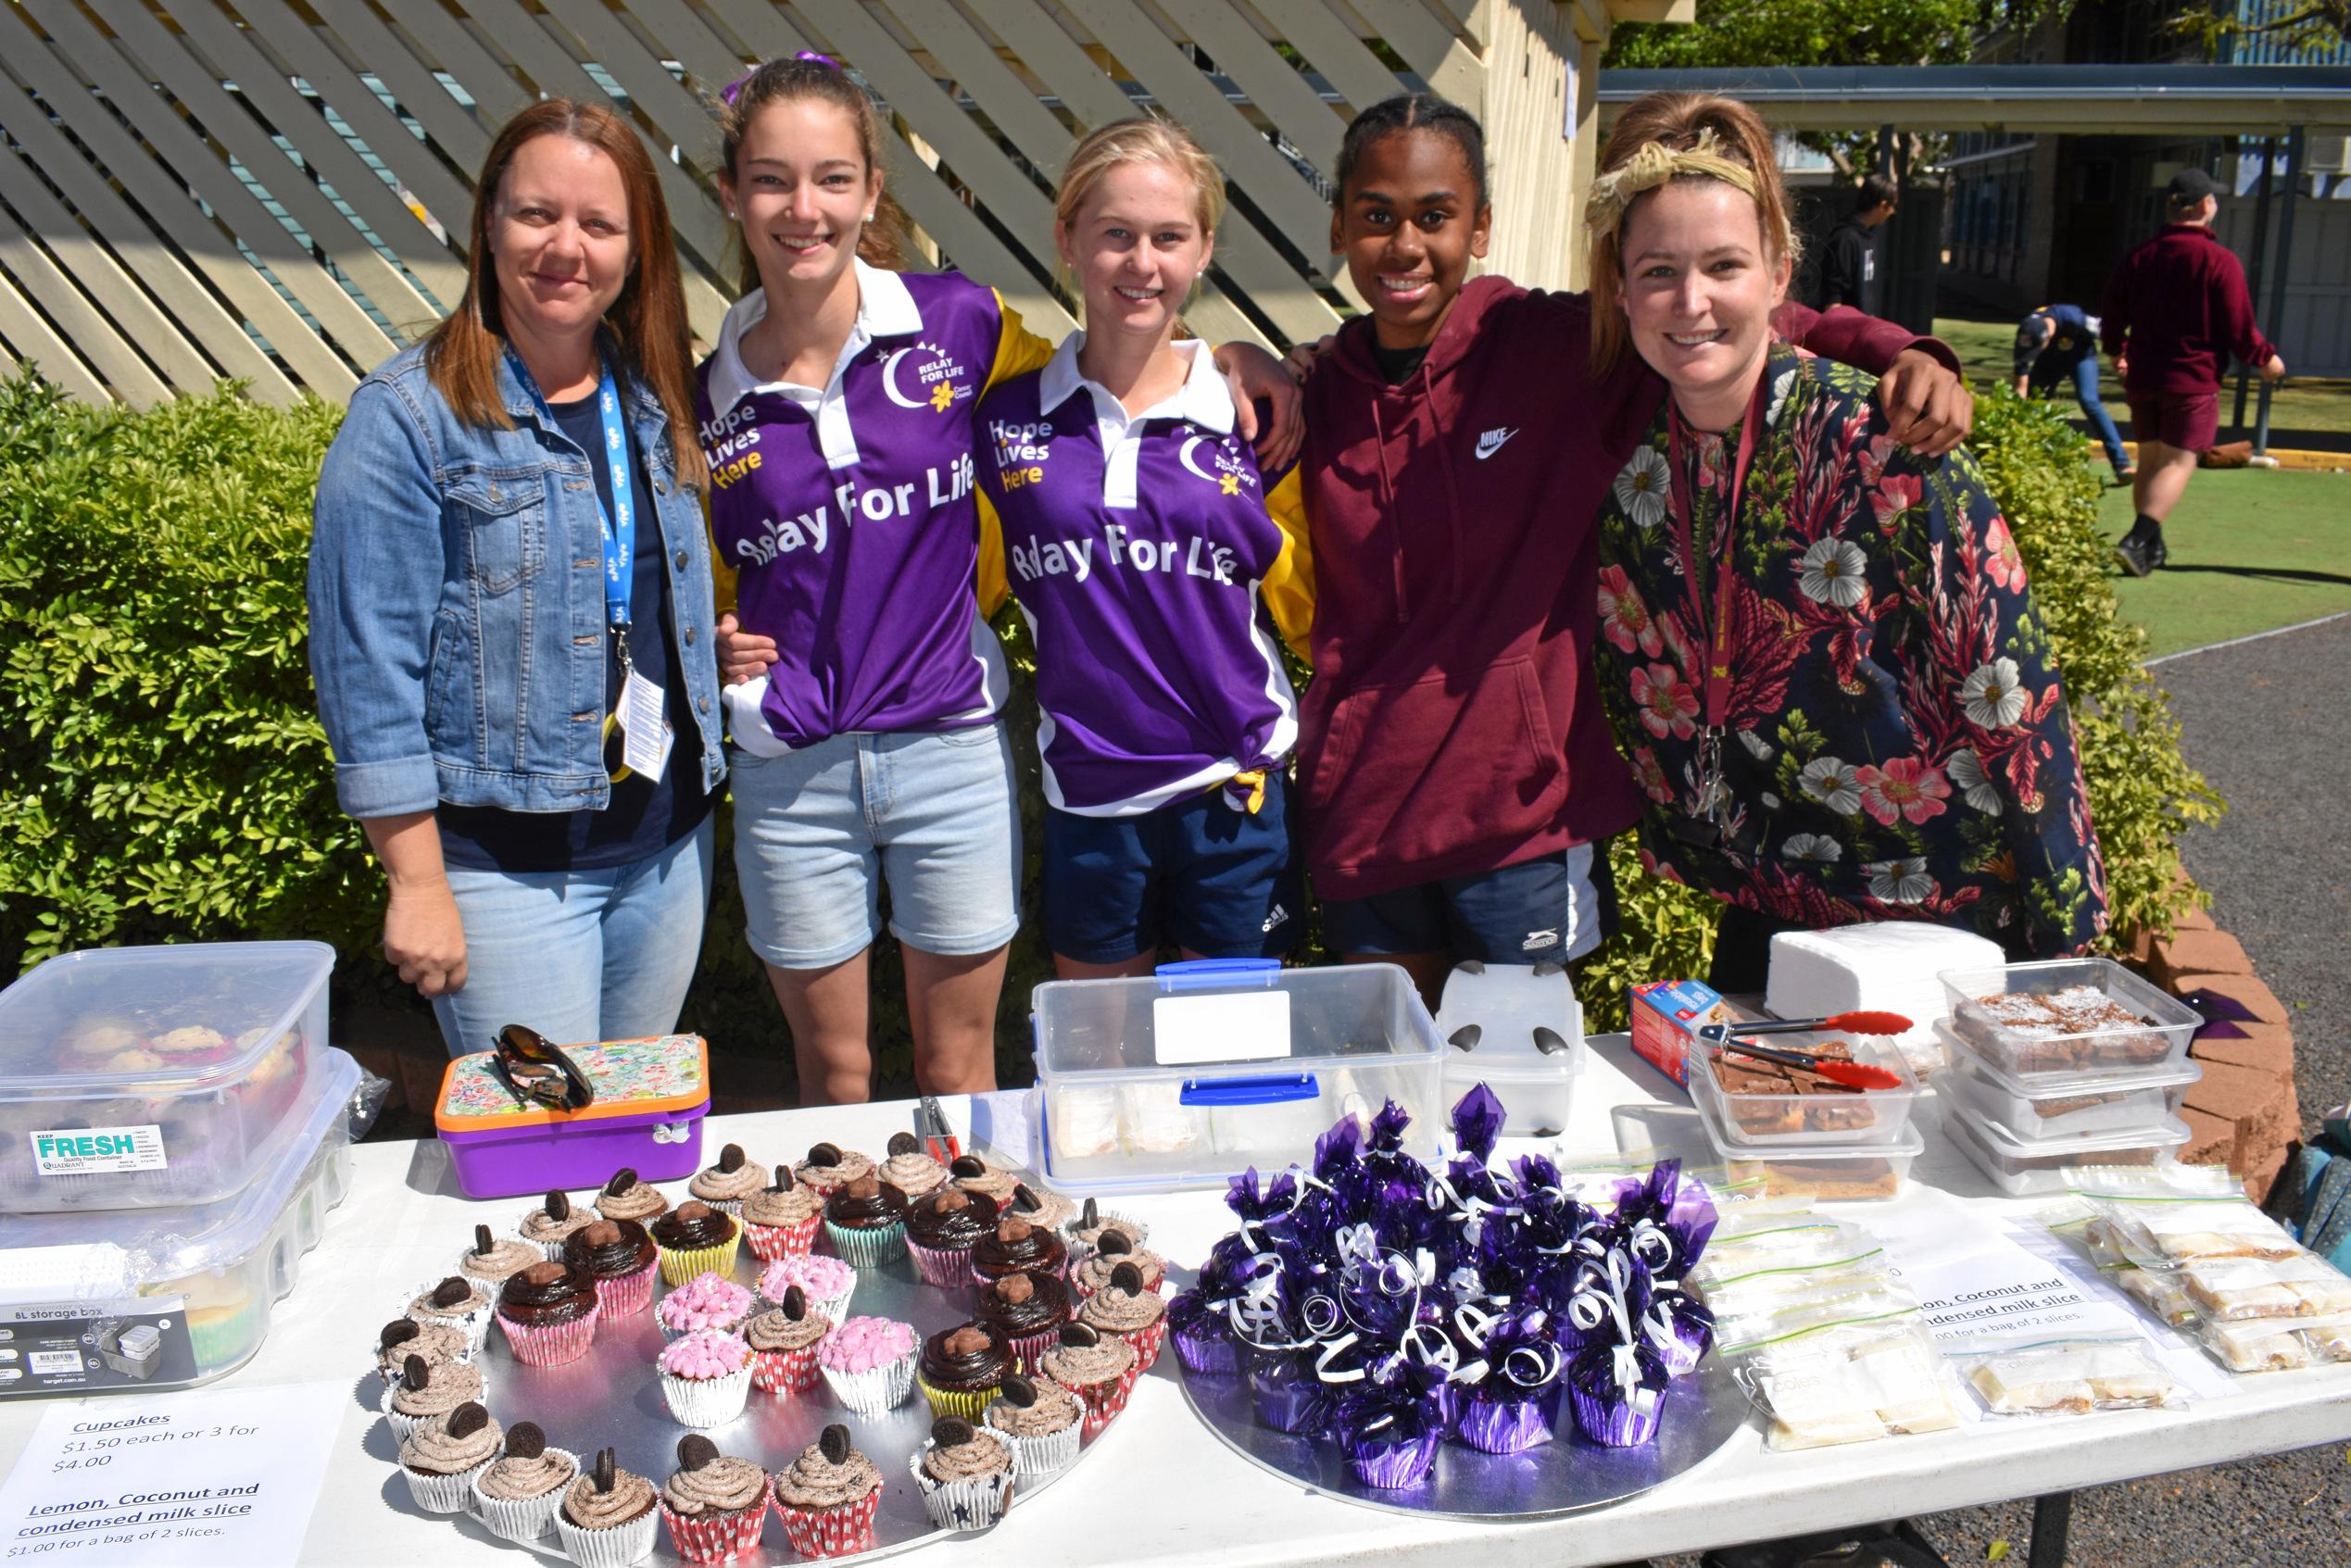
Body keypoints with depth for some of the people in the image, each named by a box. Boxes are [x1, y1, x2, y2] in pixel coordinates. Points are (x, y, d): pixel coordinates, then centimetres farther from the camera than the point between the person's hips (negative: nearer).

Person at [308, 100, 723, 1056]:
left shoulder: (657, 401, 7)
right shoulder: (410, 415, -11)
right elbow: (367, 667, -12)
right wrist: (416, 883, -13)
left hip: (668, 846, 6)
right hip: (507, 862, -6)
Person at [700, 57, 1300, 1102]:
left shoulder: (957, 323, -5)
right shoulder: (708, 396, 0)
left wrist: (1217, 353, 0)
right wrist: (719, 642, -8)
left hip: (950, 751, -1)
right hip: (790, 772, 1)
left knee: (958, 1074, 14)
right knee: (832, 1076, 16)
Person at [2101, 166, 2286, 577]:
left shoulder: (2141, 256, 5)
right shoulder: (2221, 262, -11)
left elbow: (2113, 310, 12)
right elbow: (2239, 327, -10)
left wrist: (2116, 351, 31)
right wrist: (2266, 358, 8)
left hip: (2143, 375, 6)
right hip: (2193, 378, -6)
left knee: (2149, 458, 15)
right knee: (2178, 462, -5)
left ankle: (2152, 546, 23)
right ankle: (2137, 540, -21)